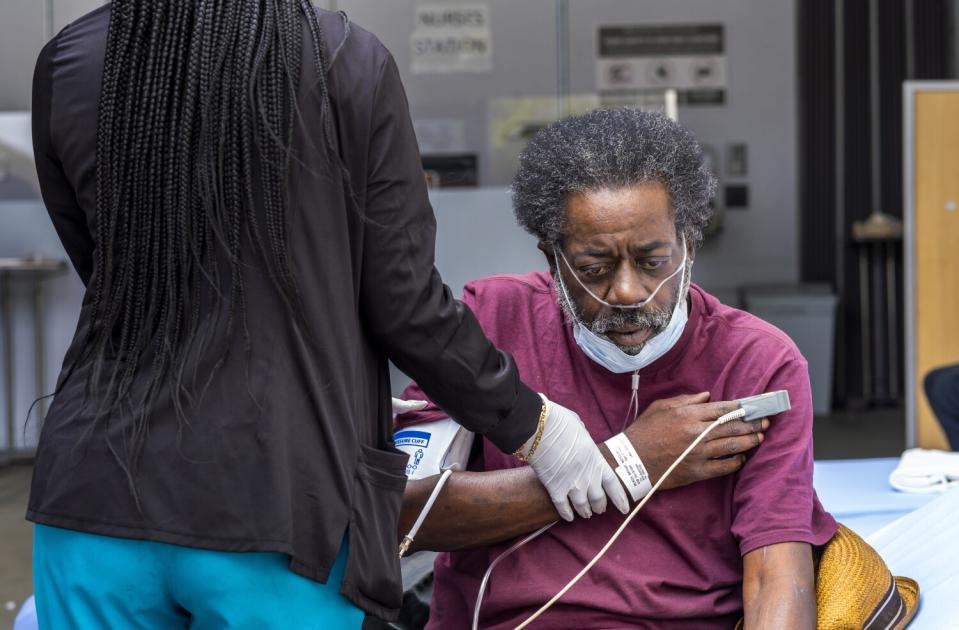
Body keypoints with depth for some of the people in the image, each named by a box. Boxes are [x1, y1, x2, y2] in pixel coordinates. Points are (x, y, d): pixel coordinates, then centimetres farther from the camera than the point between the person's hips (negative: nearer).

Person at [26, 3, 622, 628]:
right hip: (276, 506, -3)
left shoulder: (66, 65, 4)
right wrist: (530, 423, 12)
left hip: (102, 491, 3)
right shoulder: (350, 66, -6)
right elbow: (404, 305, -4)